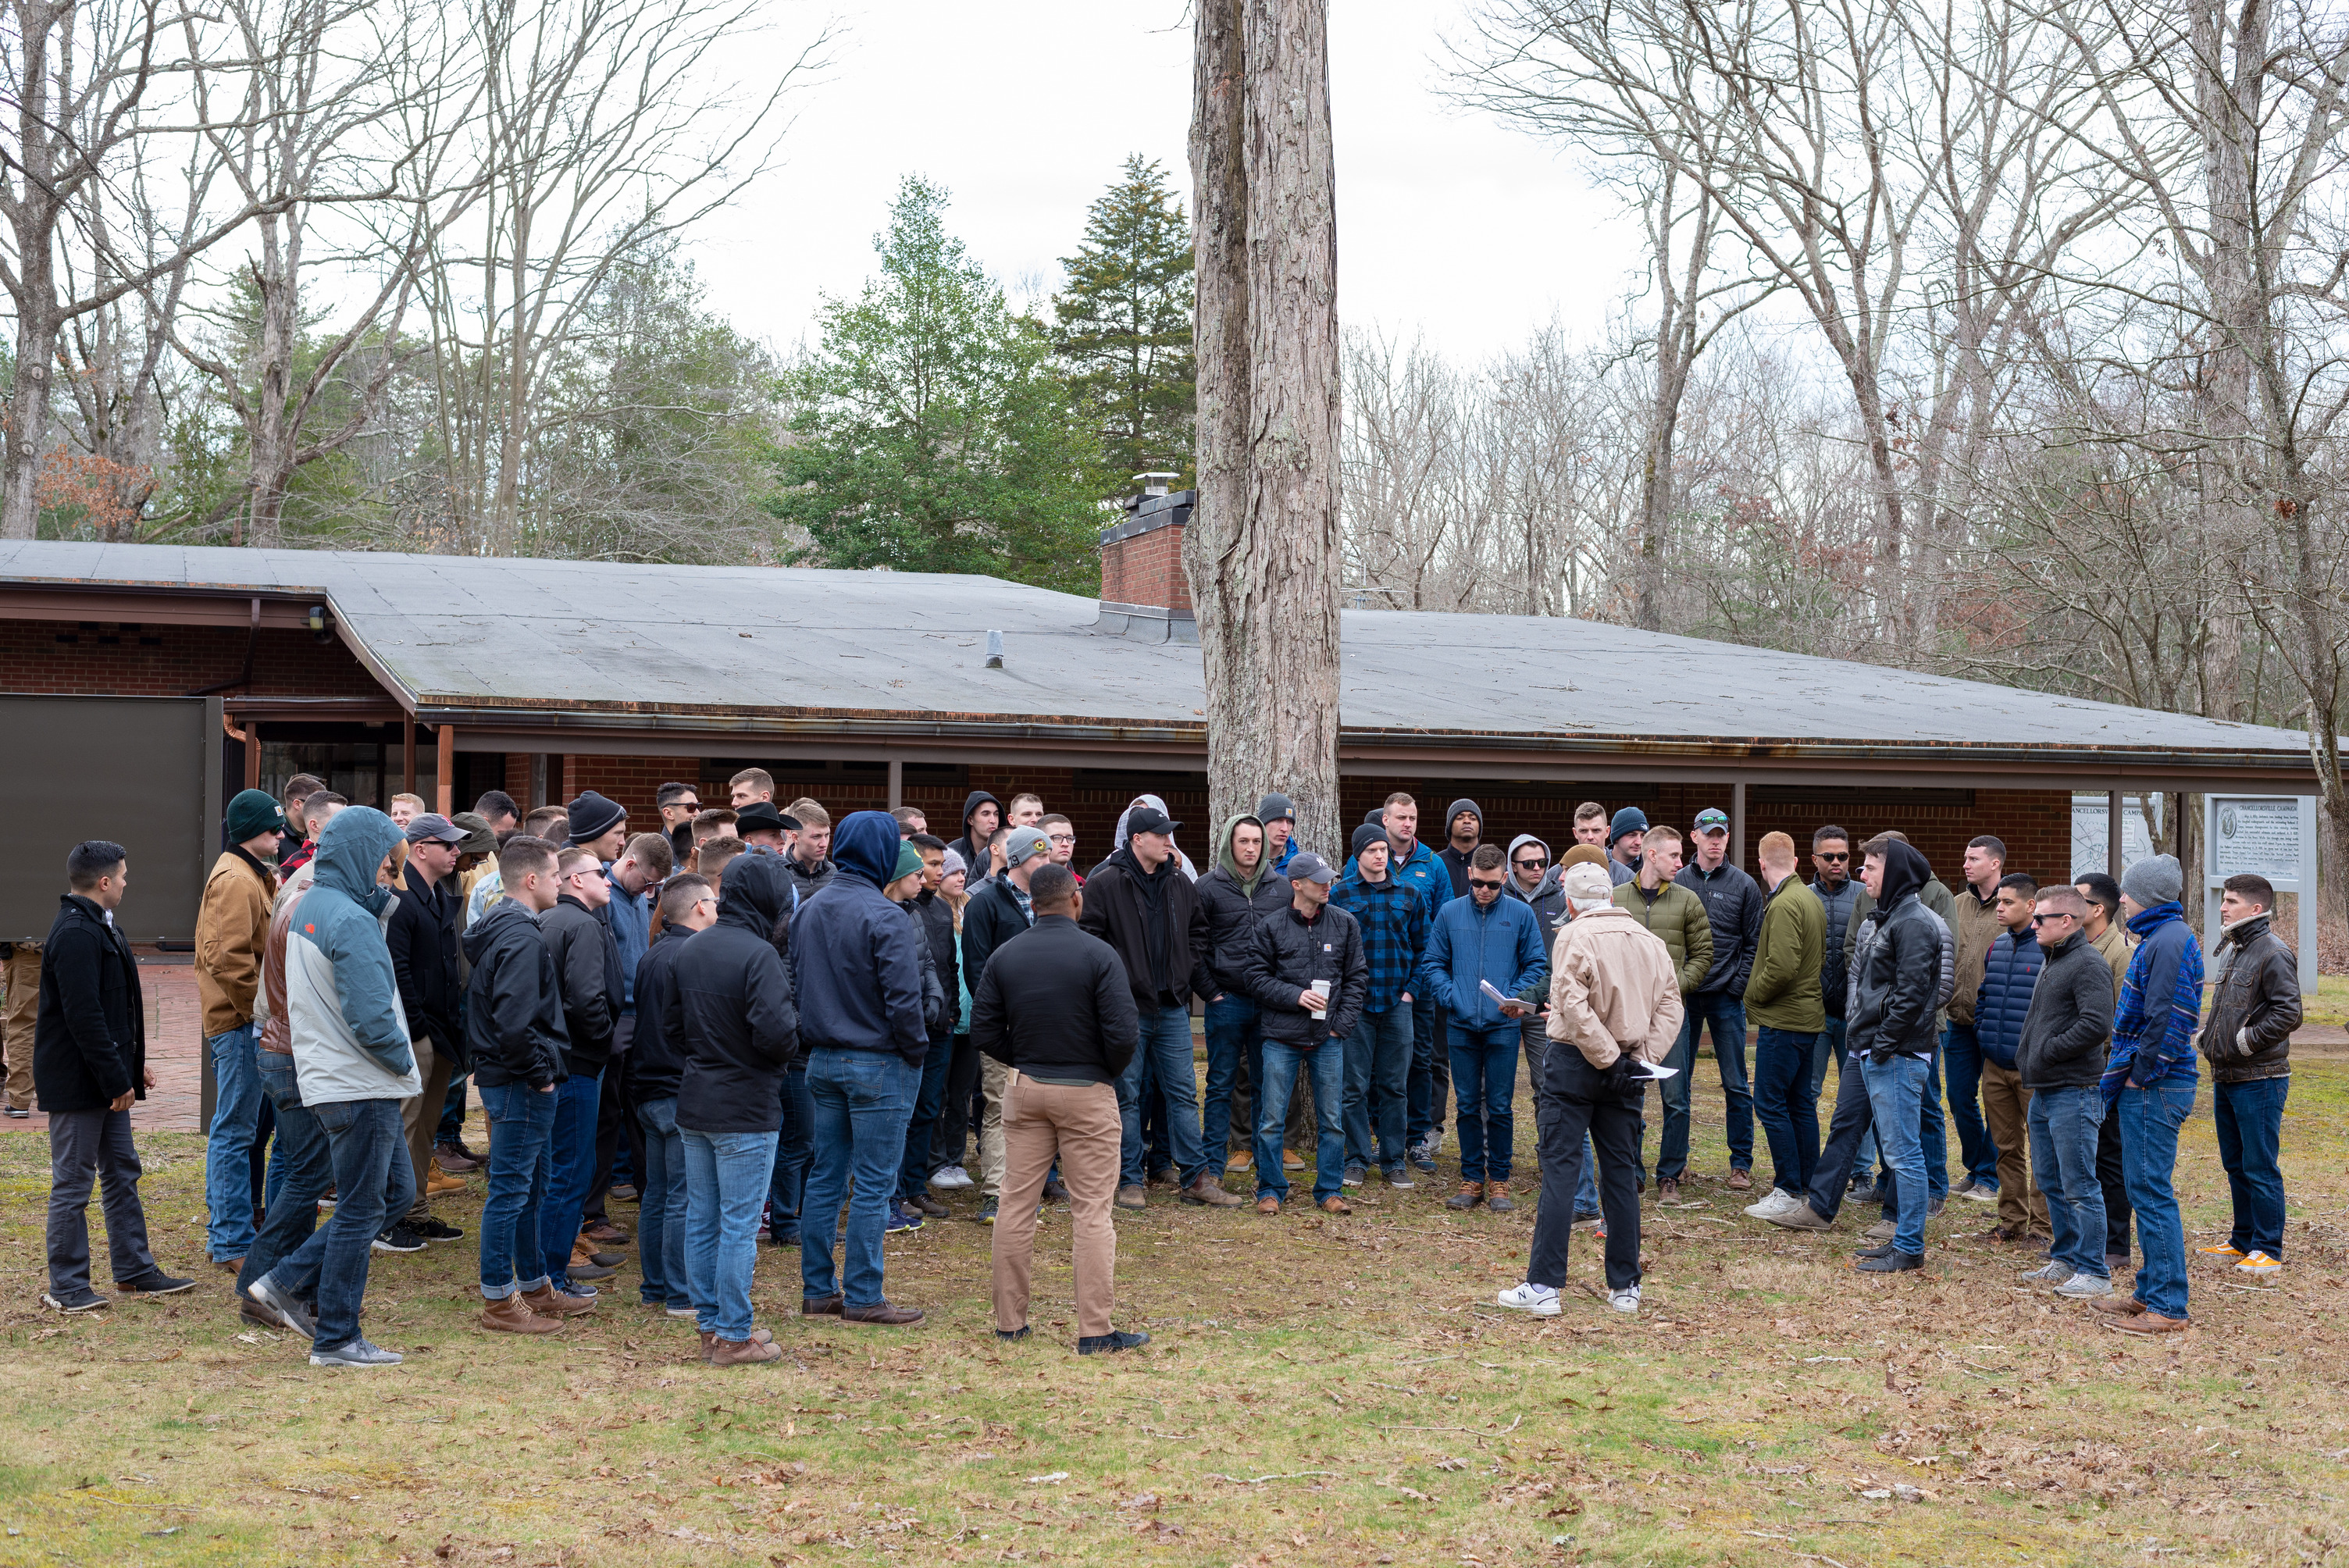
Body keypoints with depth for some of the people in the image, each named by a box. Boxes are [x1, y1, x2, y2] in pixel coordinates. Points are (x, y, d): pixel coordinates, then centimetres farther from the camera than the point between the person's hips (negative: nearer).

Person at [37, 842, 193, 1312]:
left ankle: (135, 1269, 24)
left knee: (121, 1172, 15)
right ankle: (66, 1287, 6)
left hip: (106, 1079, 11)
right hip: (77, 1083, -11)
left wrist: (131, 1066, 17)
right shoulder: (76, 934, -20)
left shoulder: (99, 928, 14)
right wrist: (117, 1080, -22)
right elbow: (83, 1017, -25)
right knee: (73, 1183, -2)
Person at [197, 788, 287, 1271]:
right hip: (240, 1022, -11)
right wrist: (258, 1008, -18)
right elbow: (228, 959, -24)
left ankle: (222, 1234, 26)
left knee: (230, 1130, 17)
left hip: (232, 1020, 11)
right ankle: (233, 1244, -3)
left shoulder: (247, 875, 18)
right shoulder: (237, 881, -16)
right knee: (235, 1131, -7)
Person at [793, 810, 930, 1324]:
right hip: (878, 1063, -7)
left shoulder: (807, 911, 8)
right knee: (873, 1184, -2)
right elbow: (903, 996, -18)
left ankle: (817, 1290, 17)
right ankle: (863, 1298, 1)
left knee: (825, 1176, 13)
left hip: (822, 1062, 8)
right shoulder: (884, 917, -17)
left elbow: (795, 984, 14)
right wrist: (915, 1052, -6)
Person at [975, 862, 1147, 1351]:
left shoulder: (1004, 956, 2)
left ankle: (1009, 1321, 15)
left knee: (1017, 1205, 10)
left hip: (1024, 1090, 4)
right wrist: (1110, 1072, 2)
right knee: (1091, 1211, 0)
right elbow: (1124, 1031, -16)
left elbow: (982, 1029, 1)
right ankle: (1095, 1330, 0)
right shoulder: (1098, 955, -11)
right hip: (1087, 1092, -4)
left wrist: (1023, 1062, 12)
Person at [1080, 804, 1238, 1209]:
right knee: (1127, 1096, 4)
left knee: (1184, 1093, 7)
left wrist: (1209, 989, 13)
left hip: (1173, 1008, 5)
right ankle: (1130, 1181, 12)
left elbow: (1196, 939, 19)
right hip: (1126, 1008, -5)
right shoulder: (1104, 883, -7)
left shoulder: (1181, 884, 10)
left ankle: (1195, 1178, 13)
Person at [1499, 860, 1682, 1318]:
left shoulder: (1574, 937, -10)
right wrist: (1642, 1058, -1)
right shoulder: (1652, 942, 9)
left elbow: (1576, 1008, -20)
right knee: (1622, 1173, 11)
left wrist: (1608, 1060, -15)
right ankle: (1625, 1286, 15)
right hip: (1626, 1070, 5)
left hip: (1575, 1063, -5)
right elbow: (1670, 1007, 5)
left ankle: (1543, 1287, -5)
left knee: (1560, 1170, -4)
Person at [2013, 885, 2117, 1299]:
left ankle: (2094, 1273, 1)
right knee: (2050, 1181, 16)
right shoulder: (2051, 961, 17)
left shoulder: (2089, 965, -14)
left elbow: (2097, 1024, -24)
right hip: (2043, 1091, 10)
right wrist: (2028, 1059, 14)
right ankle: (2065, 1259, 27)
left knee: (2079, 1186, -5)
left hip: (2074, 1092, -10)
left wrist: (2048, 1052, -17)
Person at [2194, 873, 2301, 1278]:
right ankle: (2243, 1241, 26)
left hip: (2259, 1080, -9)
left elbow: (2289, 1014, -20)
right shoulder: (2229, 950, 14)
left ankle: (2268, 1250, 4)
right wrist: (2205, 1036, 13)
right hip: (2226, 1077, 9)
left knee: (2259, 1167, -4)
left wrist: (2246, 1041, -17)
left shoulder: (2273, 953, -14)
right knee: (2235, 1165, 16)